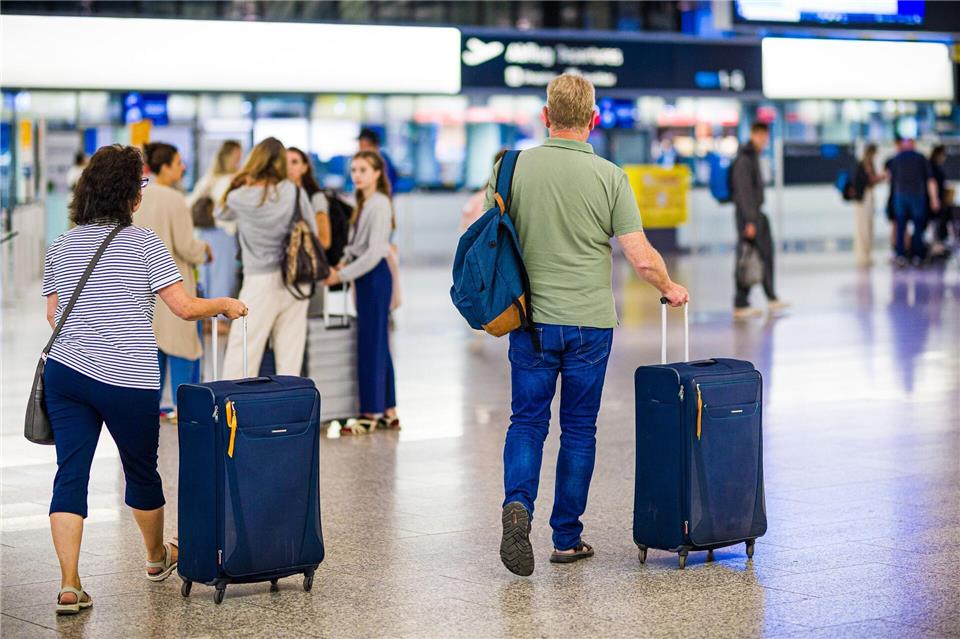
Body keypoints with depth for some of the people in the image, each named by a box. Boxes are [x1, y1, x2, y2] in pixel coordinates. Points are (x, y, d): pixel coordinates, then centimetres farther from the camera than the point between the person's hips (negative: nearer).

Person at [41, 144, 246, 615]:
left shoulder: (61, 247, 10)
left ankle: (69, 585, -7)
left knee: (70, 475, 1)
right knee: (141, 469, 16)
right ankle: (157, 557, 38)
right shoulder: (142, 243, -5)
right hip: (127, 382, -4)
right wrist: (225, 305, 11)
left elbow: (53, 315, 16)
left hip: (64, 374, 4)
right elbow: (184, 308, -7)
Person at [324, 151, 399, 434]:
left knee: (371, 343, -5)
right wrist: (342, 264, 1)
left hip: (375, 275, -9)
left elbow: (374, 251, -20)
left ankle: (372, 413, 0)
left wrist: (343, 275, -19)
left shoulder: (379, 204, -14)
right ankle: (388, 411, 17)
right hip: (364, 275, 9)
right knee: (378, 344, 12)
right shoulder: (363, 203, 14)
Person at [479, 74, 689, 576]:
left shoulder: (512, 168, -3)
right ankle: (567, 538, 15)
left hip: (531, 321, 1)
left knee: (527, 421, 11)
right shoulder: (609, 176, -7)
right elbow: (641, 257, -9)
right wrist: (669, 288, 10)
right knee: (578, 430, 10)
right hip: (589, 322, -1)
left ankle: (517, 504, -14)